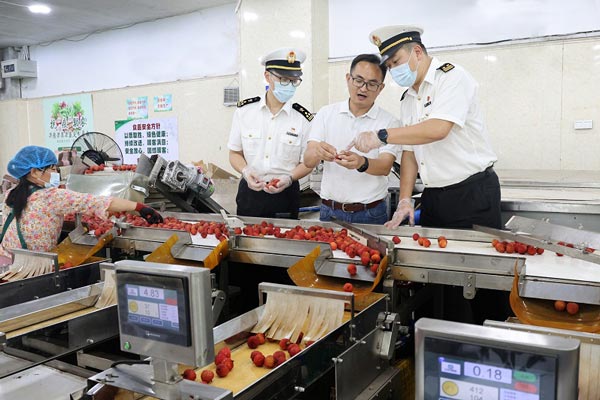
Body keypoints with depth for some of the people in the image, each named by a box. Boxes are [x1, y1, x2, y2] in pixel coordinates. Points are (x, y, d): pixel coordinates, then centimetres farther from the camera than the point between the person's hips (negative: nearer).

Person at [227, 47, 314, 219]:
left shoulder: (303, 119, -5)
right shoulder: (244, 111, -2)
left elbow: (307, 163, 0)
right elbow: (235, 153, 5)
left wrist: (289, 178, -19)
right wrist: (245, 171, -15)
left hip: (285, 196, -1)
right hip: (249, 192, 1)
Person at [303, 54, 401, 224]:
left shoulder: (388, 122, -3)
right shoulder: (326, 113, 2)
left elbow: (385, 167, -15)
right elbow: (308, 160, -6)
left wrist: (361, 163, -36)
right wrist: (317, 153, -30)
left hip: (371, 214, -1)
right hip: (329, 210, 2)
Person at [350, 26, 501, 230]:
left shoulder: (452, 76, -10)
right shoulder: (407, 99, 13)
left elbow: (438, 129, -27)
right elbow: (409, 152, 11)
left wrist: (381, 136, -27)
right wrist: (404, 200, 1)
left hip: (473, 193, -7)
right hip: (432, 198, 7)